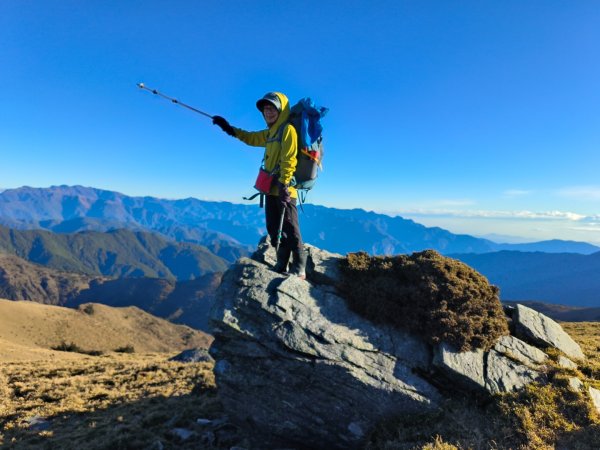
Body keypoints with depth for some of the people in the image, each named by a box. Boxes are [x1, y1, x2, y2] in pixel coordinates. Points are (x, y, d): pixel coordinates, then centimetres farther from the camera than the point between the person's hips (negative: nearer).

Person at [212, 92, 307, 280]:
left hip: (284, 188, -9)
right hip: (271, 187, 9)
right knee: (274, 228, 9)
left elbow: (289, 160, -15)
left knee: (290, 229, -8)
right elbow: (251, 138, 37)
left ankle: (299, 268, -4)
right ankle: (282, 265, 16)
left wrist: (284, 184, -23)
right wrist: (230, 129, 32)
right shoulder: (270, 133, 21)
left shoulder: (288, 129, -5)